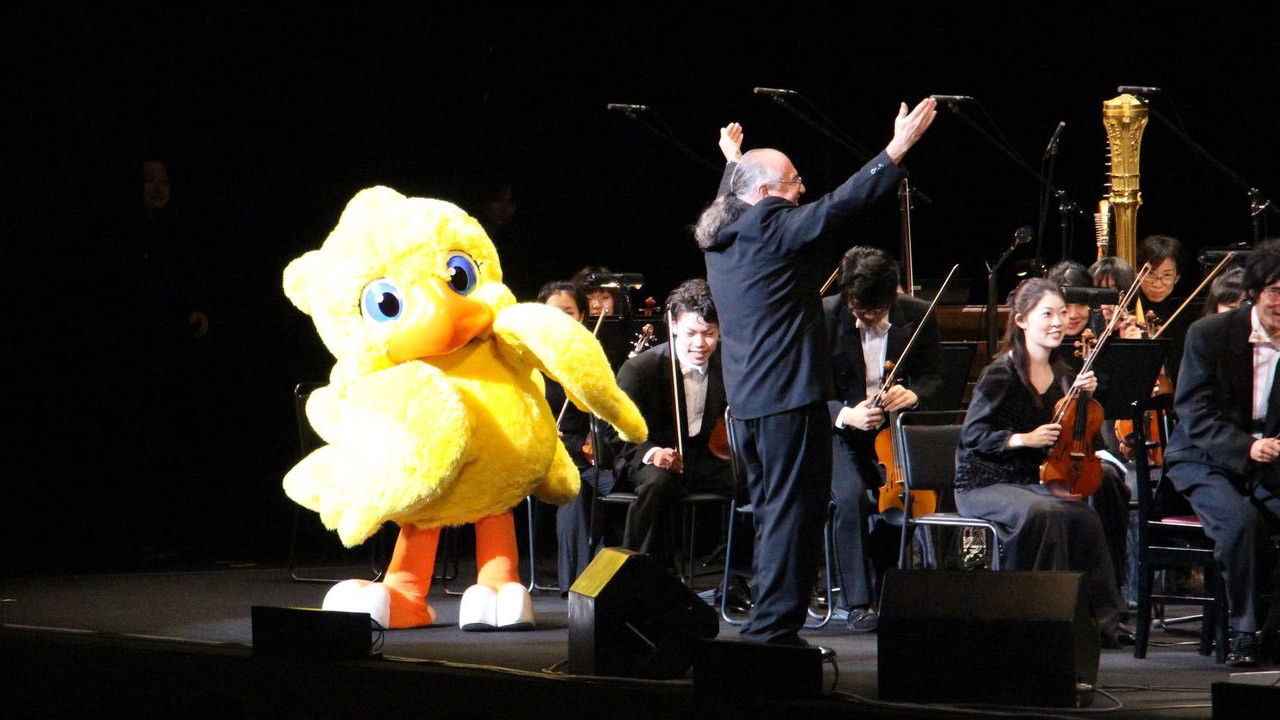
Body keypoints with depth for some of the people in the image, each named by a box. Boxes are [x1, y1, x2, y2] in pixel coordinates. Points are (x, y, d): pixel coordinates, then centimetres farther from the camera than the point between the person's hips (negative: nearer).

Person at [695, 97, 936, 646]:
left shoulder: (720, 233, 10)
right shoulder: (773, 228, -14)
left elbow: (734, 193, 33)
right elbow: (841, 203, -20)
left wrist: (734, 160, 52)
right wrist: (898, 148, -18)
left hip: (744, 397, 9)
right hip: (789, 396, -9)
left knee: (770, 510, 17)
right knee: (794, 511, -5)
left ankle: (765, 623, 20)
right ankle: (773, 626, -8)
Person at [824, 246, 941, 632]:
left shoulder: (917, 315, -4)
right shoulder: (824, 317, -11)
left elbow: (933, 375, 10)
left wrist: (912, 393, -15)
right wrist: (845, 414, -28)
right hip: (840, 430, -2)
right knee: (853, 495, -31)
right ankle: (858, 603, -21)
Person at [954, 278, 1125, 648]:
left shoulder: (1061, 374, 9)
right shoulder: (1001, 373, -10)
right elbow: (973, 436, -13)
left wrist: (1083, 397, -3)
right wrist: (1024, 439, -25)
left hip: (1034, 482, 6)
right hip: (985, 486, -5)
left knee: (1083, 517, -25)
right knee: (1042, 513, -36)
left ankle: (1096, 618, -17)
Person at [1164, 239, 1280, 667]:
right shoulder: (1209, 334, -6)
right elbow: (1194, 415, -12)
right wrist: (1245, 448, -30)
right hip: (1208, 462, -3)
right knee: (1241, 519, -33)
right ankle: (1244, 631, -18)